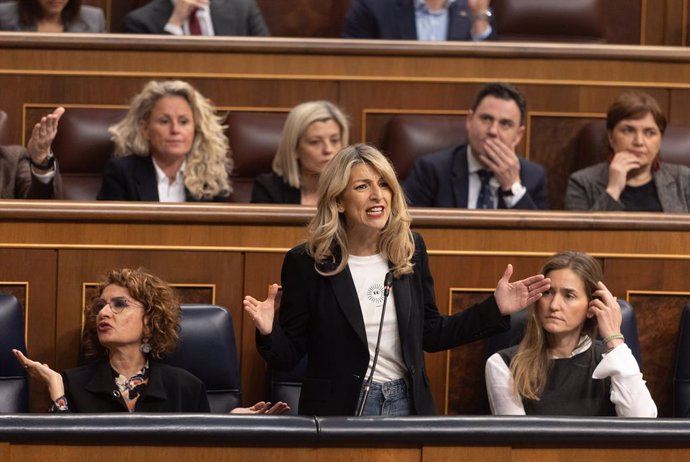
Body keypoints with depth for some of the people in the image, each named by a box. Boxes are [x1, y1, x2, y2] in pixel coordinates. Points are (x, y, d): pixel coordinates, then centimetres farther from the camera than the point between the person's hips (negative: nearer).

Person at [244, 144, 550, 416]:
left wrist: (496, 308, 4)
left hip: (407, 405, 4)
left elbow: (430, 334, 11)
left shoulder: (410, 249, 2)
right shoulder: (306, 262, -10)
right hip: (338, 411, -4)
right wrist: (269, 332, -28)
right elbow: (288, 356, -6)